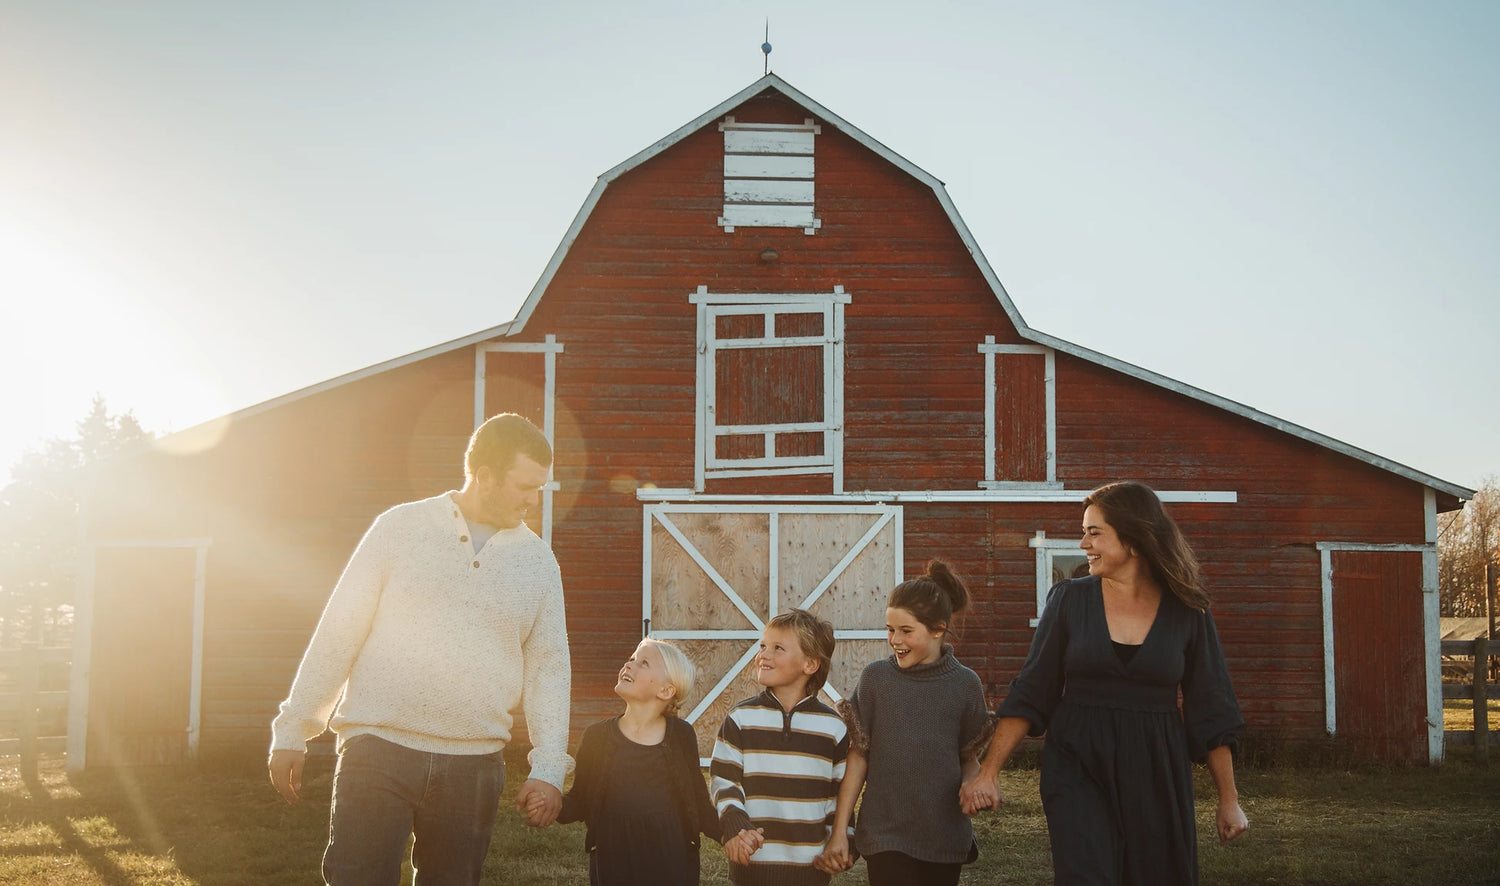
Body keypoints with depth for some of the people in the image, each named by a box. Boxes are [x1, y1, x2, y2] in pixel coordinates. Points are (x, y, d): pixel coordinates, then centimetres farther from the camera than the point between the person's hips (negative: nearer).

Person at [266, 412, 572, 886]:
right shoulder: (400, 528, 1)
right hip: (377, 750, -2)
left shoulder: (537, 559, 8)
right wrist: (292, 732, 1)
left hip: (474, 766, 3)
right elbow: (337, 634, 2)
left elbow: (548, 667, 9)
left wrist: (549, 769, 2)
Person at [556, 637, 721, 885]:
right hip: (612, 863, 1)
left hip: (672, 865, 0)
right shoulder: (597, 736, 1)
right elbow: (579, 802, 3)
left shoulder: (681, 735, 0)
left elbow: (699, 805, 4)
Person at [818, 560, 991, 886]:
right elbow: (858, 757, 1)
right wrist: (839, 832, -1)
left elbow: (968, 758, 9)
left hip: (945, 837, 2)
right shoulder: (876, 678, -2)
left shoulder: (966, 684, 0)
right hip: (885, 836, -1)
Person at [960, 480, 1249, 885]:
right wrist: (988, 773, -4)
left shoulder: (1186, 613, -1)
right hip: (1078, 767, -1)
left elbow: (1211, 713, 4)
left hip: (1156, 774, 1)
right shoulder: (1070, 599, 0)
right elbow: (1030, 693, 1)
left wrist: (1229, 800, 4)